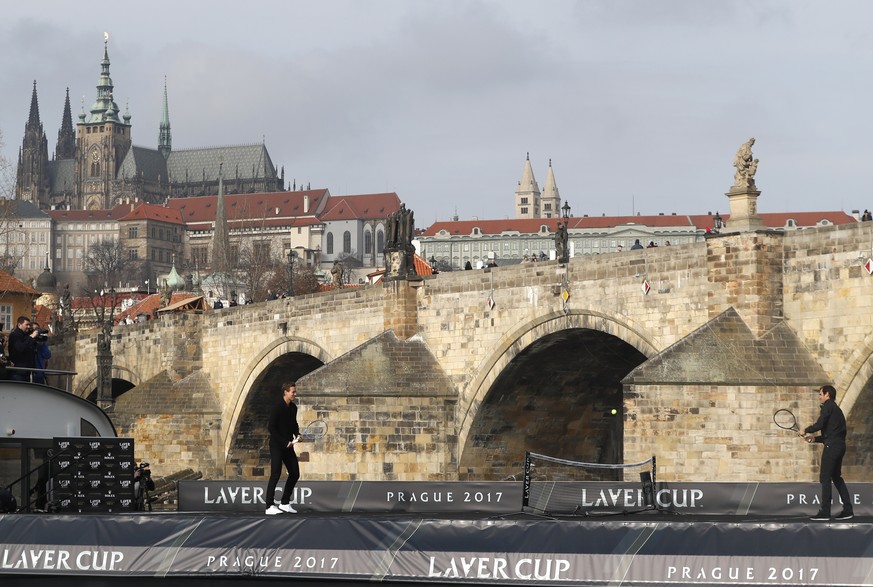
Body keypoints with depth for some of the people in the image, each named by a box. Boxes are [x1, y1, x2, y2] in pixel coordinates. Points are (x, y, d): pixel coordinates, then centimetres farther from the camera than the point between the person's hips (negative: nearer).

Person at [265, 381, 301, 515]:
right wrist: (284, 442, -18)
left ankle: (285, 503, 17)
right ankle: (270, 506, -8)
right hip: (276, 446, -8)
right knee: (276, 474, -11)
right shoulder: (277, 408, -15)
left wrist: (297, 433, 3)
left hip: (288, 446, 8)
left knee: (295, 474, 6)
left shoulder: (293, 408, 8)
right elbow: (271, 427, -17)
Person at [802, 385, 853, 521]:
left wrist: (805, 431, -3)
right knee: (836, 477, 15)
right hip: (840, 445, 9)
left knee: (825, 478, -5)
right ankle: (847, 510, 12)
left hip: (832, 446, -9)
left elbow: (819, 424, -19)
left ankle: (825, 512, -7)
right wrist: (815, 438, 18)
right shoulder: (836, 409, 22)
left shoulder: (828, 406, -6)